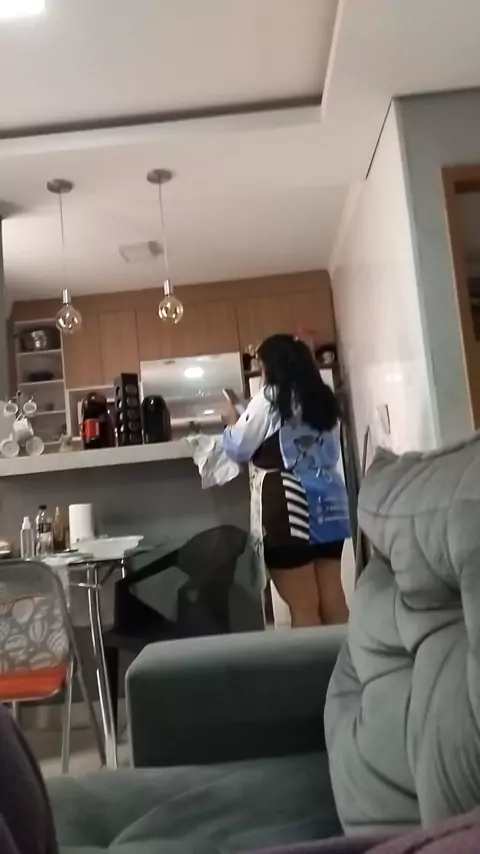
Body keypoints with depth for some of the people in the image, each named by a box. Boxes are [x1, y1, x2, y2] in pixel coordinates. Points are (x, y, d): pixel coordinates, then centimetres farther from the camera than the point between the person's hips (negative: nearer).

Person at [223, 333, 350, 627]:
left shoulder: (269, 399, -4)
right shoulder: (323, 400, 14)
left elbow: (238, 448, 2)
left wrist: (233, 419, 18)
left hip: (287, 505, -7)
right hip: (327, 502, 7)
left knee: (303, 605, -3)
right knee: (332, 597, 9)